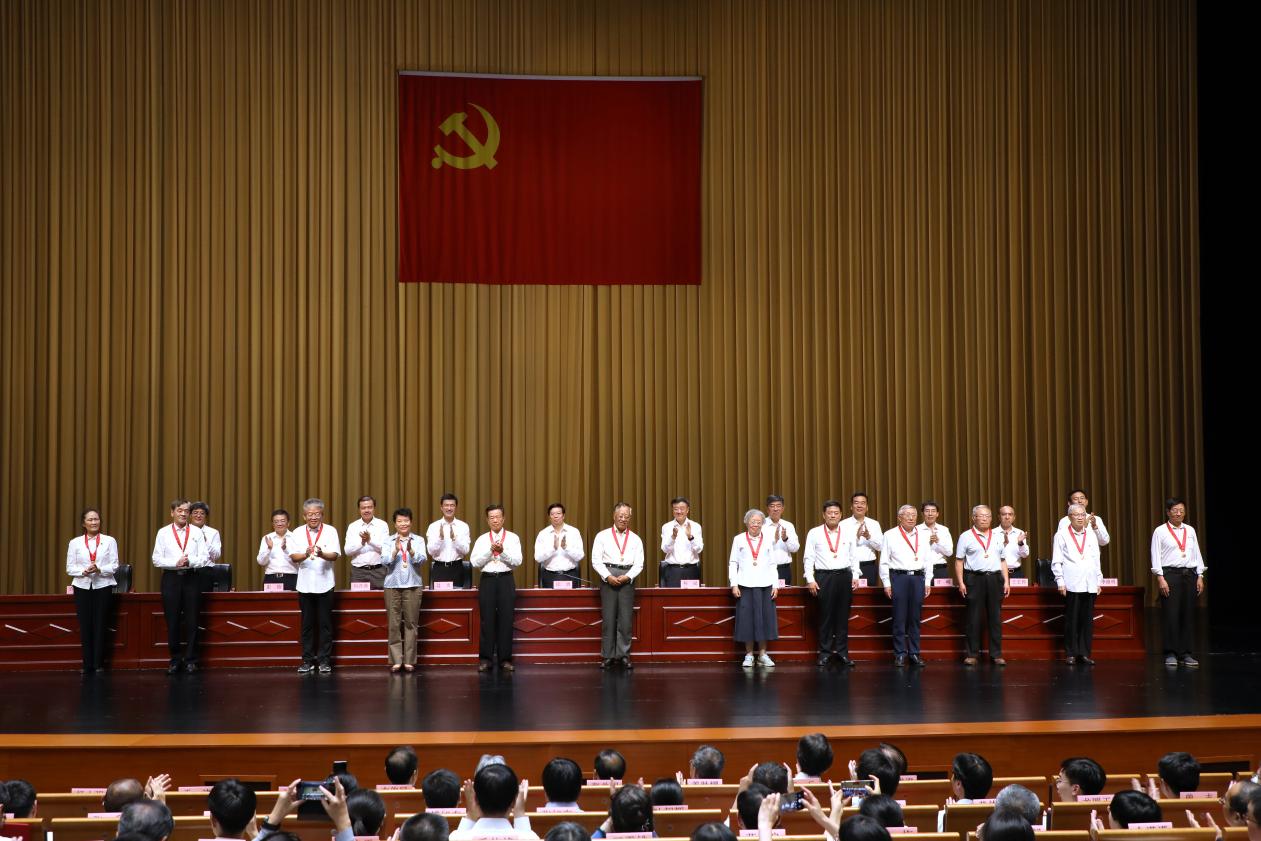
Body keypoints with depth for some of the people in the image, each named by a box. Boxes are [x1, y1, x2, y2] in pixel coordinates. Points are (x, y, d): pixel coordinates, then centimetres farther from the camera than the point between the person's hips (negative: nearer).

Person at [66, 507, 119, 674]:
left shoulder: (109, 541, 5)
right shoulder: (75, 543, 7)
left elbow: (114, 566, 0)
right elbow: (70, 568, 4)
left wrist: (99, 569, -18)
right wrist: (84, 571, -15)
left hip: (103, 586, -1)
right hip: (82, 587, 1)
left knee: (101, 625, -1)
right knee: (85, 626, 0)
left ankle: (99, 664, 5)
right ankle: (87, 664, 7)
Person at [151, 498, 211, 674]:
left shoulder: (196, 532, 6)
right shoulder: (163, 533, 5)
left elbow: (205, 558, 1)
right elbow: (157, 559, 0)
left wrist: (190, 561, -17)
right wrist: (176, 563, -13)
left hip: (192, 578, 0)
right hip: (171, 578, 0)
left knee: (192, 621, 3)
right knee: (172, 621, 3)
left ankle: (190, 660, 11)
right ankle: (175, 659, 13)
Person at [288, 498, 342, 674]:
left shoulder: (330, 531, 2)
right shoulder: (298, 533, 7)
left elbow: (334, 555, -7)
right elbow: (293, 557, 0)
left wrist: (322, 554, -28)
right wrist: (306, 555, -20)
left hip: (324, 584, -2)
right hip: (305, 585, 2)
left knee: (325, 624, 1)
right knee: (307, 624, 6)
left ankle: (324, 660, 7)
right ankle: (307, 661, 12)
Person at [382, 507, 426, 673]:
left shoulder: (418, 541, 7)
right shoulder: (388, 541, 7)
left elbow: (421, 560, -6)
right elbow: (384, 562, -4)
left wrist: (410, 550, -24)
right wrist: (396, 550, -20)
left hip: (413, 585, 0)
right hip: (392, 585, 0)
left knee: (411, 622, 0)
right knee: (394, 624, 0)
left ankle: (409, 660, 5)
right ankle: (396, 661, 4)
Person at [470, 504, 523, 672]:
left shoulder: (513, 538, 7)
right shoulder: (482, 540, 10)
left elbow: (517, 561, -3)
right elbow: (475, 562, 0)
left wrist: (502, 551, -16)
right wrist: (490, 550, -11)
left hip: (506, 580, -1)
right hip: (487, 580, 1)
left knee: (506, 620, -2)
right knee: (487, 620, -1)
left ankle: (505, 659, 4)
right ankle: (485, 658, 4)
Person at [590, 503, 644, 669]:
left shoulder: (635, 539, 11)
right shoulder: (602, 536, 6)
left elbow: (639, 564, 5)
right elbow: (596, 561, 0)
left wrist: (627, 576, -11)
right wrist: (608, 577, -11)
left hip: (627, 579, 1)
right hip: (608, 577, -1)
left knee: (626, 618, -1)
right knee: (608, 618, -2)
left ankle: (624, 655, 4)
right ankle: (607, 656, 3)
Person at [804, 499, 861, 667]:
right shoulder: (814, 533, 2)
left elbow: (854, 556, 13)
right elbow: (808, 557, 1)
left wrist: (855, 576, 3)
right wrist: (810, 579, -5)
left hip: (844, 576, 2)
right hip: (824, 577, -2)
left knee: (843, 616, 5)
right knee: (825, 616, 0)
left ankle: (842, 652, 11)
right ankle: (825, 652, 8)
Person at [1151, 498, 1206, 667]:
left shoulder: (1190, 531, 13)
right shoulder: (1160, 531, 0)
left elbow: (1197, 554, 13)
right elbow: (1155, 556, -4)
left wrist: (1200, 576, 7)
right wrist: (1160, 578, -11)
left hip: (1189, 574, 4)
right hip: (1169, 574, -4)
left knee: (1188, 614, 4)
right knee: (1171, 615, -5)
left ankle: (1185, 653, 10)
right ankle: (1170, 654, 0)